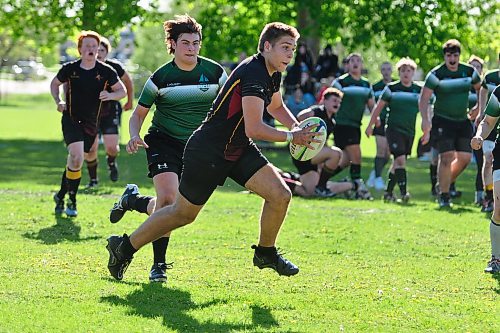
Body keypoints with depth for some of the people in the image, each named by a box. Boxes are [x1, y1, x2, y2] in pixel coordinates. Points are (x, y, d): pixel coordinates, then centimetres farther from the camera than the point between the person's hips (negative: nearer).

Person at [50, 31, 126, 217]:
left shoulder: (106, 71, -4)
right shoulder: (69, 69, -4)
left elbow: (122, 91, 4)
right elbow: (55, 83, 14)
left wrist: (110, 95, -17)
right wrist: (58, 101, -2)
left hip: (91, 123, 2)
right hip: (71, 119, -2)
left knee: (74, 162, 10)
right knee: (76, 157, -22)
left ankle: (60, 196, 31)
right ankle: (71, 201, -9)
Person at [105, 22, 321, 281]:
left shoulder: (273, 74, 5)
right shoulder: (253, 72, -25)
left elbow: (276, 106, 28)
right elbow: (253, 129, -30)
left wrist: (297, 128, 9)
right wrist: (292, 137, -21)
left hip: (239, 149, 9)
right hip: (207, 151, -9)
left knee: (280, 195, -6)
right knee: (183, 213, 4)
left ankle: (265, 253, 16)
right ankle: (124, 247, 21)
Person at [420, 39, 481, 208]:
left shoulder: (469, 71, 3)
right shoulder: (436, 74, -9)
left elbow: (481, 89, 22)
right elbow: (423, 99, -11)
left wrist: (478, 108, 13)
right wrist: (425, 120, -22)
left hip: (463, 121, 5)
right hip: (442, 121, -5)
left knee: (464, 158, -1)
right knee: (447, 157, -14)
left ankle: (444, 184, 23)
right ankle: (444, 195, -3)